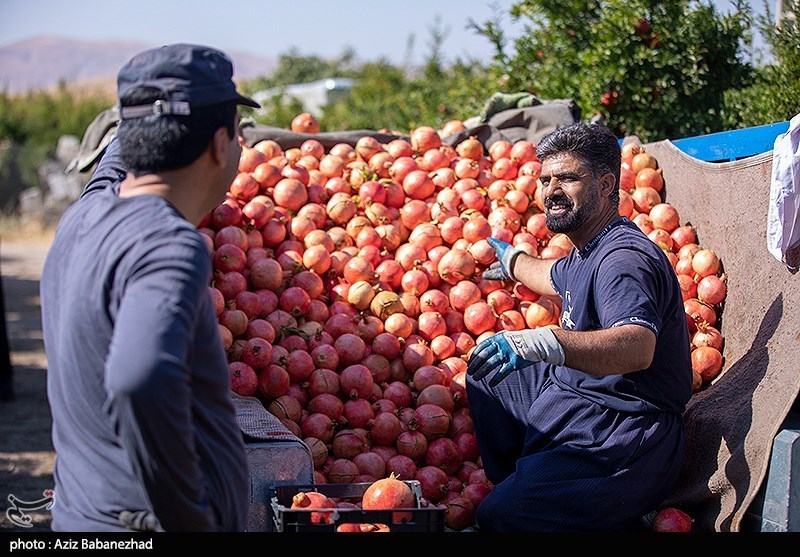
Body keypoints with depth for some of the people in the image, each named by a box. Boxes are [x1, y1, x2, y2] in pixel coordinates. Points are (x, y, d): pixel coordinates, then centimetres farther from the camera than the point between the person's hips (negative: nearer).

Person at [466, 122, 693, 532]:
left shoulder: (625, 257, -22)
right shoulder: (587, 252, 11)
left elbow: (638, 346, -41)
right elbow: (558, 277, 38)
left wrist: (543, 342, -54)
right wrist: (512, 261, 56)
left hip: (624, 435, -11)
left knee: (501, 516, -28)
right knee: (484, 370, 25)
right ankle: (510, 479, 27)